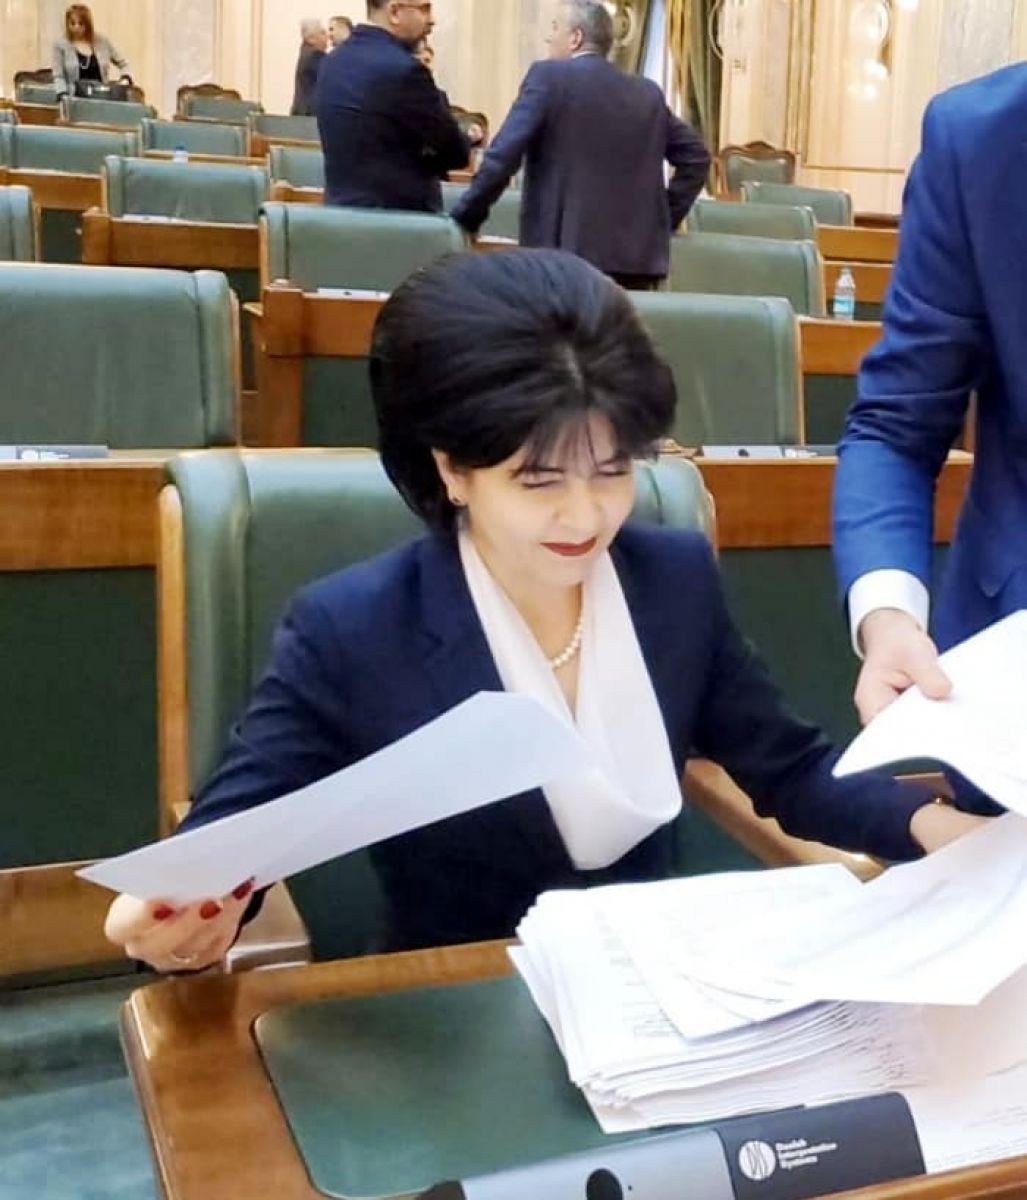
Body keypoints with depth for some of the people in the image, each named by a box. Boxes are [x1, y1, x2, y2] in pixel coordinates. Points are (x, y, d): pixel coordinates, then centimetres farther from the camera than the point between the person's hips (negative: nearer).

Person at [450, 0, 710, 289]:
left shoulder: (549, 76, -1)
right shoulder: (647, 93, 15)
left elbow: (503, 154, -8)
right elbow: (695, 156, 18)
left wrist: (466, 217, 1)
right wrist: (664, 218, 21)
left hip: (567, 254, -5)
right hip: (637, 256, 5)